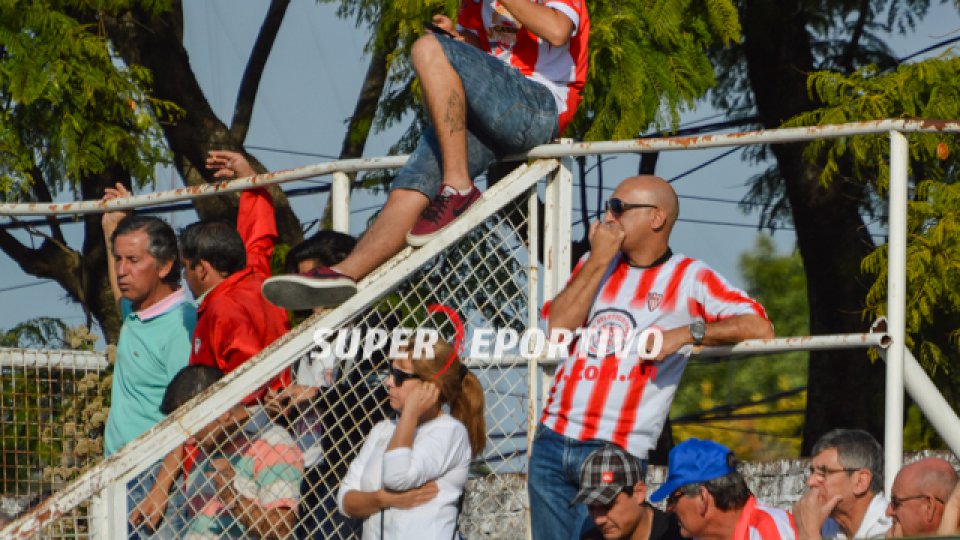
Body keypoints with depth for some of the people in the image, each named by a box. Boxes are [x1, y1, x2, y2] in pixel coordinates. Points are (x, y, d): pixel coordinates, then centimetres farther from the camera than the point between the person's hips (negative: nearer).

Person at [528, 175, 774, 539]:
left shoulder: (688, 279, 0)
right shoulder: (594, 263, 16)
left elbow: (759, 327, -10)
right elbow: (557, 327, 1)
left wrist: (685, 334, -18)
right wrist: (598, 260, -3)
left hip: (616, 454, -5)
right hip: (552, 440, 5)